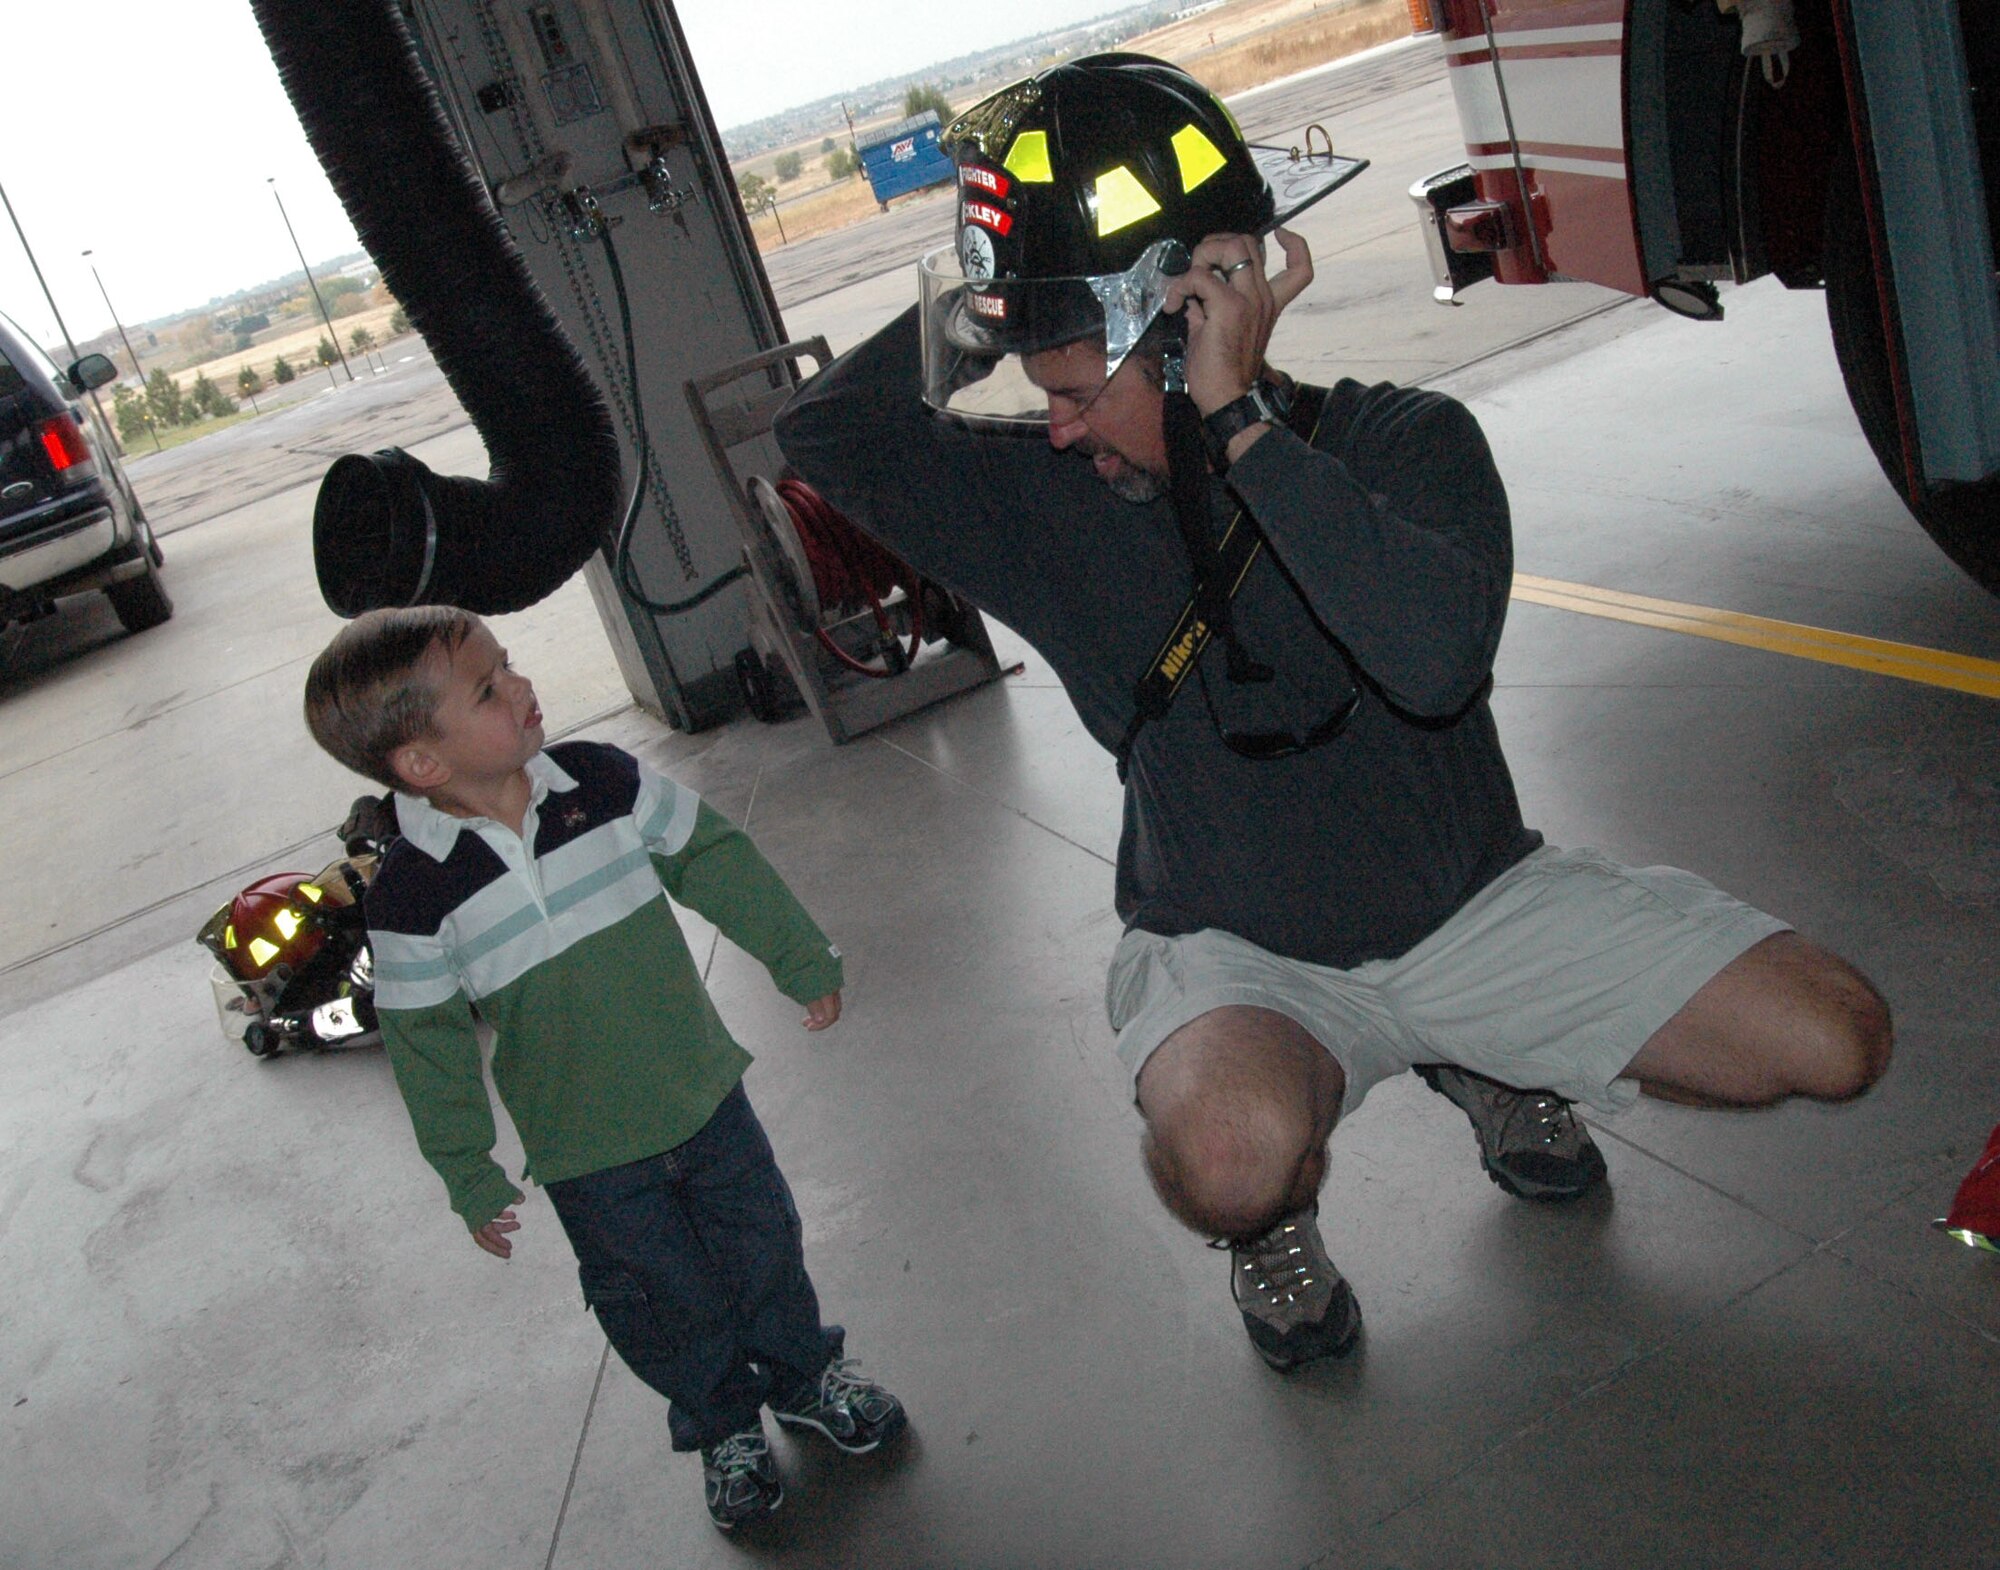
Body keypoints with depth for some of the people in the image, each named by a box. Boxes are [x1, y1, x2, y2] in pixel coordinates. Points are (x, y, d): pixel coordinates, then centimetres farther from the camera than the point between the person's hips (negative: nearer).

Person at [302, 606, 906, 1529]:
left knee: (762, 1244, 19)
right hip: (590, 1158, -2)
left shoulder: (603, 781, -13)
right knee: (664, 1299, 14)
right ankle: (723, 1424, 44)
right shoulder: (413, 895, -20)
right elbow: (428, 1042, -10)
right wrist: (467, 1175, -3)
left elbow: (714, 860, -2)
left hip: (704, 1095, 3)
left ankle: (804, 1375, 48)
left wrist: (802, 958, 5)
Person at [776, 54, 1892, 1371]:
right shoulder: (1057, 508, -9)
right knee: (1232, 1153, -36)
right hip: (1236, 955, -1)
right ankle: (1277, 1227, 5)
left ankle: (1493, 1070, 19)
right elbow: (820, 431, -11)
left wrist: (1242, 422, -34)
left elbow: (1437, 660, -34)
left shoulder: (1405, 443, -15)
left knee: (1836, 1040, -7)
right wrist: (981, 304, -19)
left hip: (1471, 905, 2)